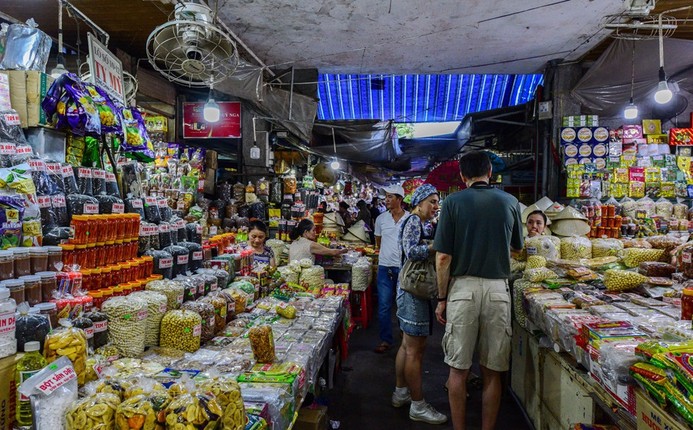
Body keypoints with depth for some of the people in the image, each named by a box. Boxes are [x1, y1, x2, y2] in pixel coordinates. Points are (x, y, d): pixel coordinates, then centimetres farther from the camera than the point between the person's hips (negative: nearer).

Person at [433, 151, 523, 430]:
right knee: (492, 372, 11)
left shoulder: (453, 202, -4)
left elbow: (443, 257, -7)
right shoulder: (510, 202, 4)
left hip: (463, 288, -2)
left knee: (458, 369, 9)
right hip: (497, 289, 2)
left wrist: (442, 298, 2)